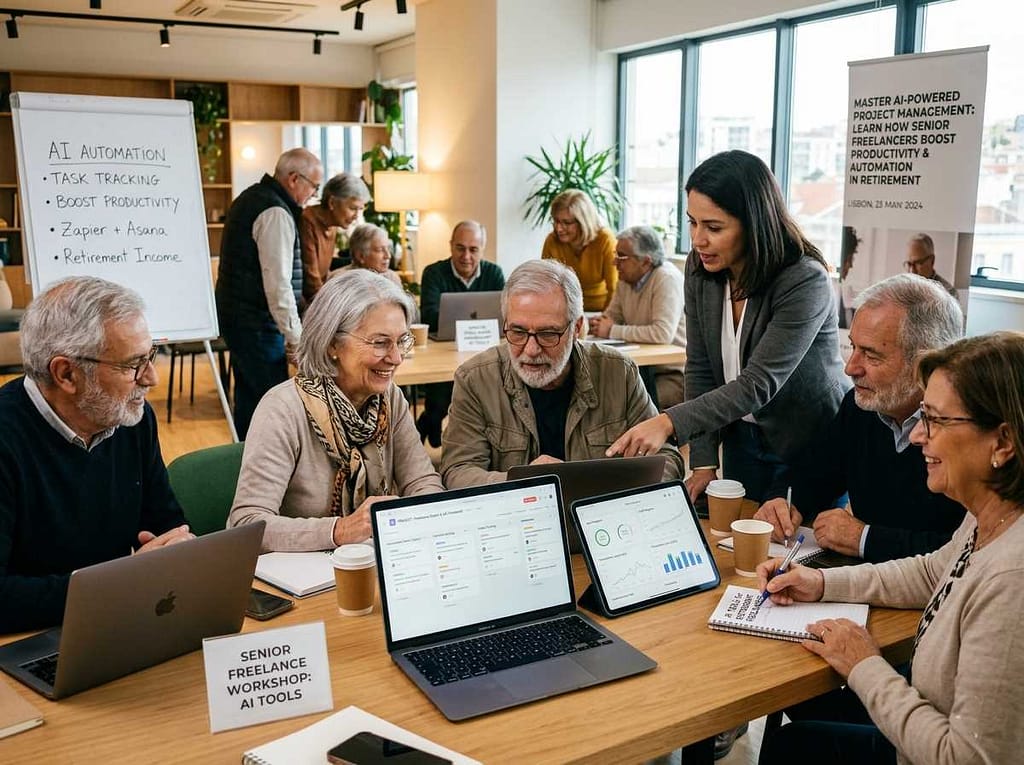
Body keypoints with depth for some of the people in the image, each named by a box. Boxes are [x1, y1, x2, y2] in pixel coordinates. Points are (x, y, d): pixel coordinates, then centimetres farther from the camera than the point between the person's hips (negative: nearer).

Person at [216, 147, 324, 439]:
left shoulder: (250, 197, 15)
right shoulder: (276, 213, -17)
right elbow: (277, 282, -23)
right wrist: (295, 335, -19)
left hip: (235, 314, 10)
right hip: (257, 324, -10)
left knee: (248, 397, 17)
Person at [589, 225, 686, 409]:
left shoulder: (667, 279, -18)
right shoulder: (626, 280, 7)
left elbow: (663, 333, -30)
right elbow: (611, 317, 16)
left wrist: (612, 331, -21)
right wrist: (596, 324, -8)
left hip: (675, 375, -7)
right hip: (644, 369, 7)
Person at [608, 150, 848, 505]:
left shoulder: (806, 282, -26)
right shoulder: (700, 268, -8)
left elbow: (760, 383, -32)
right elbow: (700, 370, -6)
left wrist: (669, 422, -43)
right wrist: (703, 462, -12)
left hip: (814, 446, -5)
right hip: (744, 435, 5)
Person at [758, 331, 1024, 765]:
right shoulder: (989, 521, -7)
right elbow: (933, 572, 15)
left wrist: (866, 668, -17)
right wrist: (821, 583, 5)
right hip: (941, 725, 8)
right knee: (807, 703, 23)